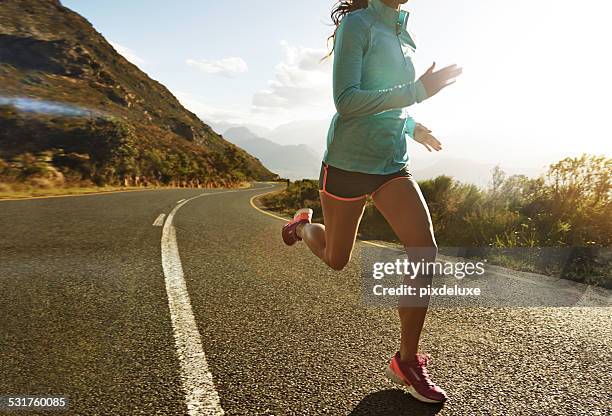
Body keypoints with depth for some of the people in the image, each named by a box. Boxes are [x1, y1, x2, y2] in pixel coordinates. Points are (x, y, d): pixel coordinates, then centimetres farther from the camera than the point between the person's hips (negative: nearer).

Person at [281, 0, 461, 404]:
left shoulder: (404, 34, 16)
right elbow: (346, 101, -18)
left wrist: (412, 127, 19)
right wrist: (417, 91, -21)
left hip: (392, 164, 6)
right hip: (349, 160, -6)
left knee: (425, 247, -13)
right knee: (337, 260, 9)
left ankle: (407, 360, 1)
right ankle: (303, 226, 44)